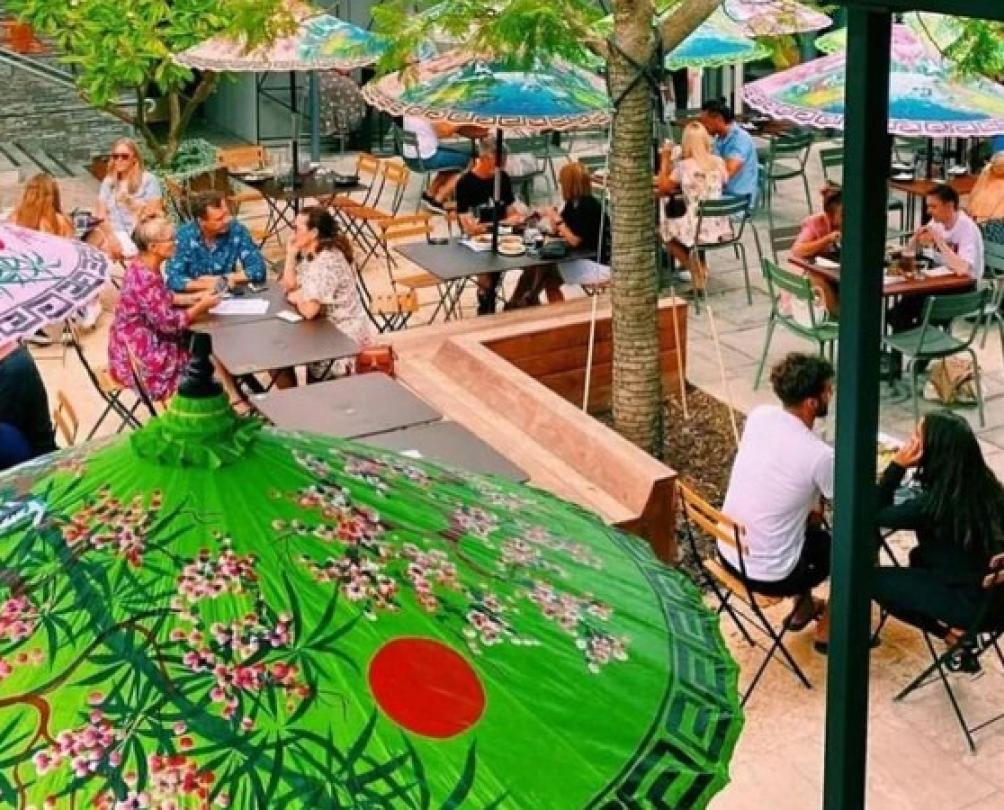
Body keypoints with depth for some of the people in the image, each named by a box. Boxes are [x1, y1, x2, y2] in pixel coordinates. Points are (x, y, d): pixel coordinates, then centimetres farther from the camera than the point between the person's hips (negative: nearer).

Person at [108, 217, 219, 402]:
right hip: (138, 356, -9)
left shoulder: (142, 266, 1)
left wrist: (193, 299, 4)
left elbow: (162, 301, 15)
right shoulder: (145, 279, -28)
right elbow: (168, 322, -24)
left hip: (145, 340, 9)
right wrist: (201, 307, -13)